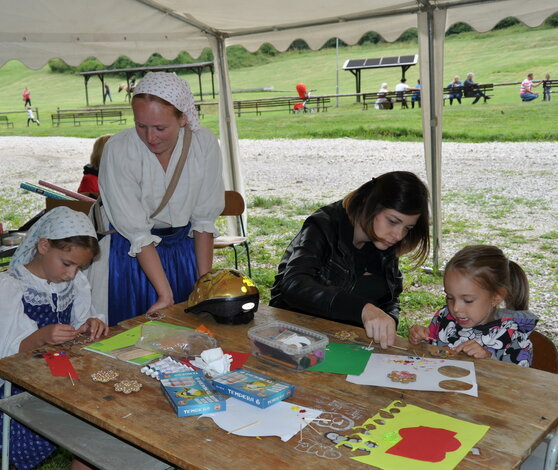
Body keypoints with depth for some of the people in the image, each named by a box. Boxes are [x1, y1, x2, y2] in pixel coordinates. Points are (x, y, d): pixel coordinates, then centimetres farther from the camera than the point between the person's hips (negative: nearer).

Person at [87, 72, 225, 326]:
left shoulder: (204, 144, -14)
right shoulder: (118, 149, -21)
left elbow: (204, 220, -7)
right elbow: (137, 233, -19)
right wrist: (165, 294, -21)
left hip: (184, 249, 3)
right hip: (130, 253, -2)